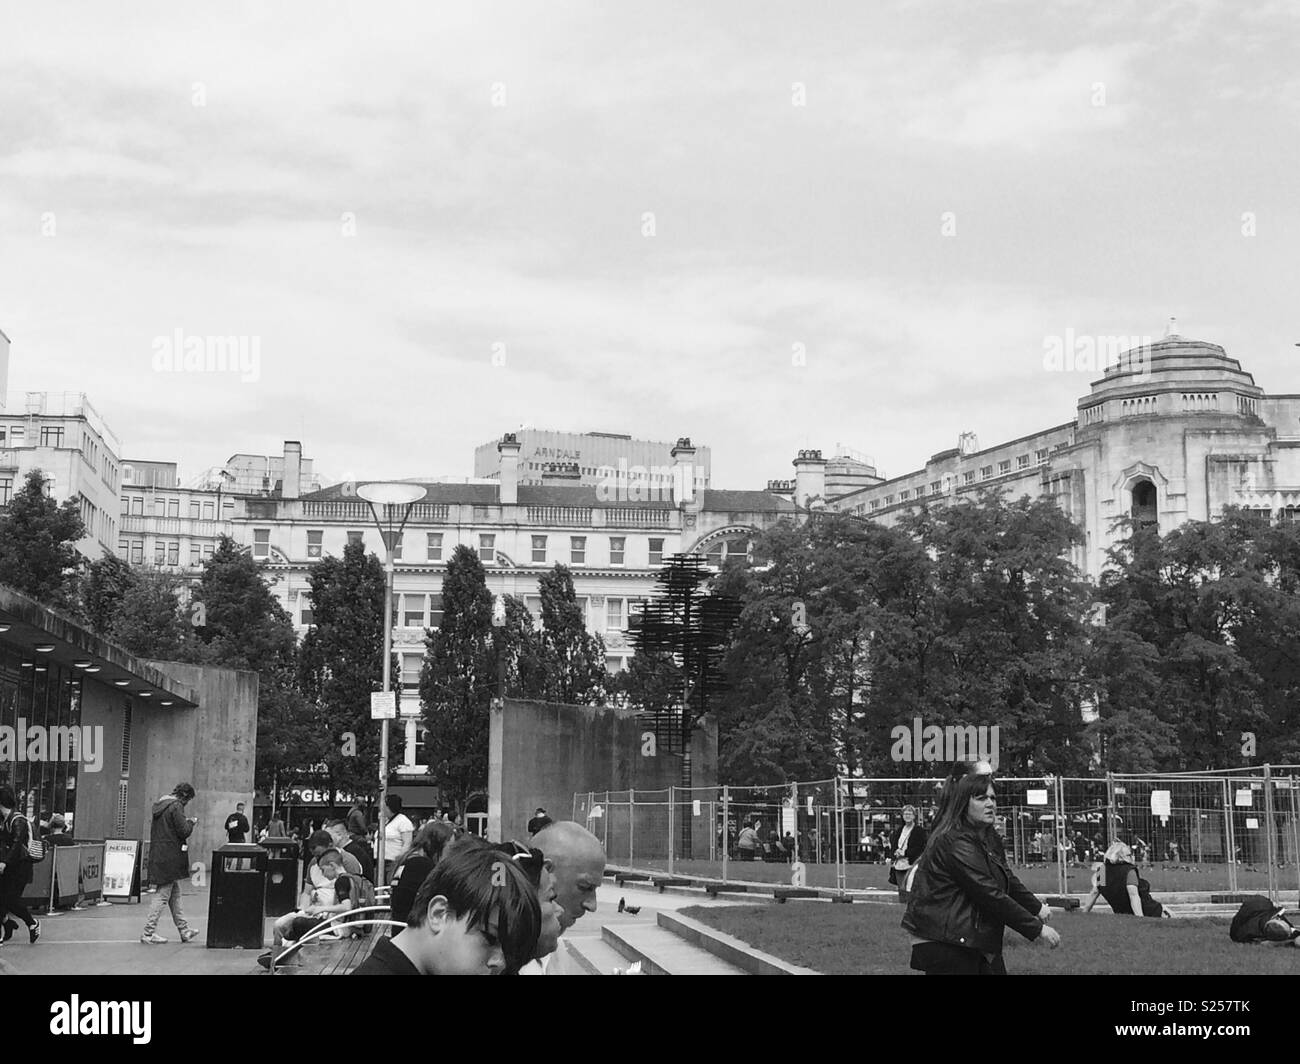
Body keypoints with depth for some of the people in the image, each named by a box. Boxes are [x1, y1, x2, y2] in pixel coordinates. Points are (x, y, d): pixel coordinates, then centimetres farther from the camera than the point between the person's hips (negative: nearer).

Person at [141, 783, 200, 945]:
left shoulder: (160, 805, 14)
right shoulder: (176, 806, -14)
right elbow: (184, 831, -17)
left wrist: (186, 822, 16)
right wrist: (191, 822, 2)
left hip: (159, 857, 9)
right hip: (170, 858, -9)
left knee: (175, 894, 14)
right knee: (163, 895, -4)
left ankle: (184, 930, 21)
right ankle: (148, 933, -2)